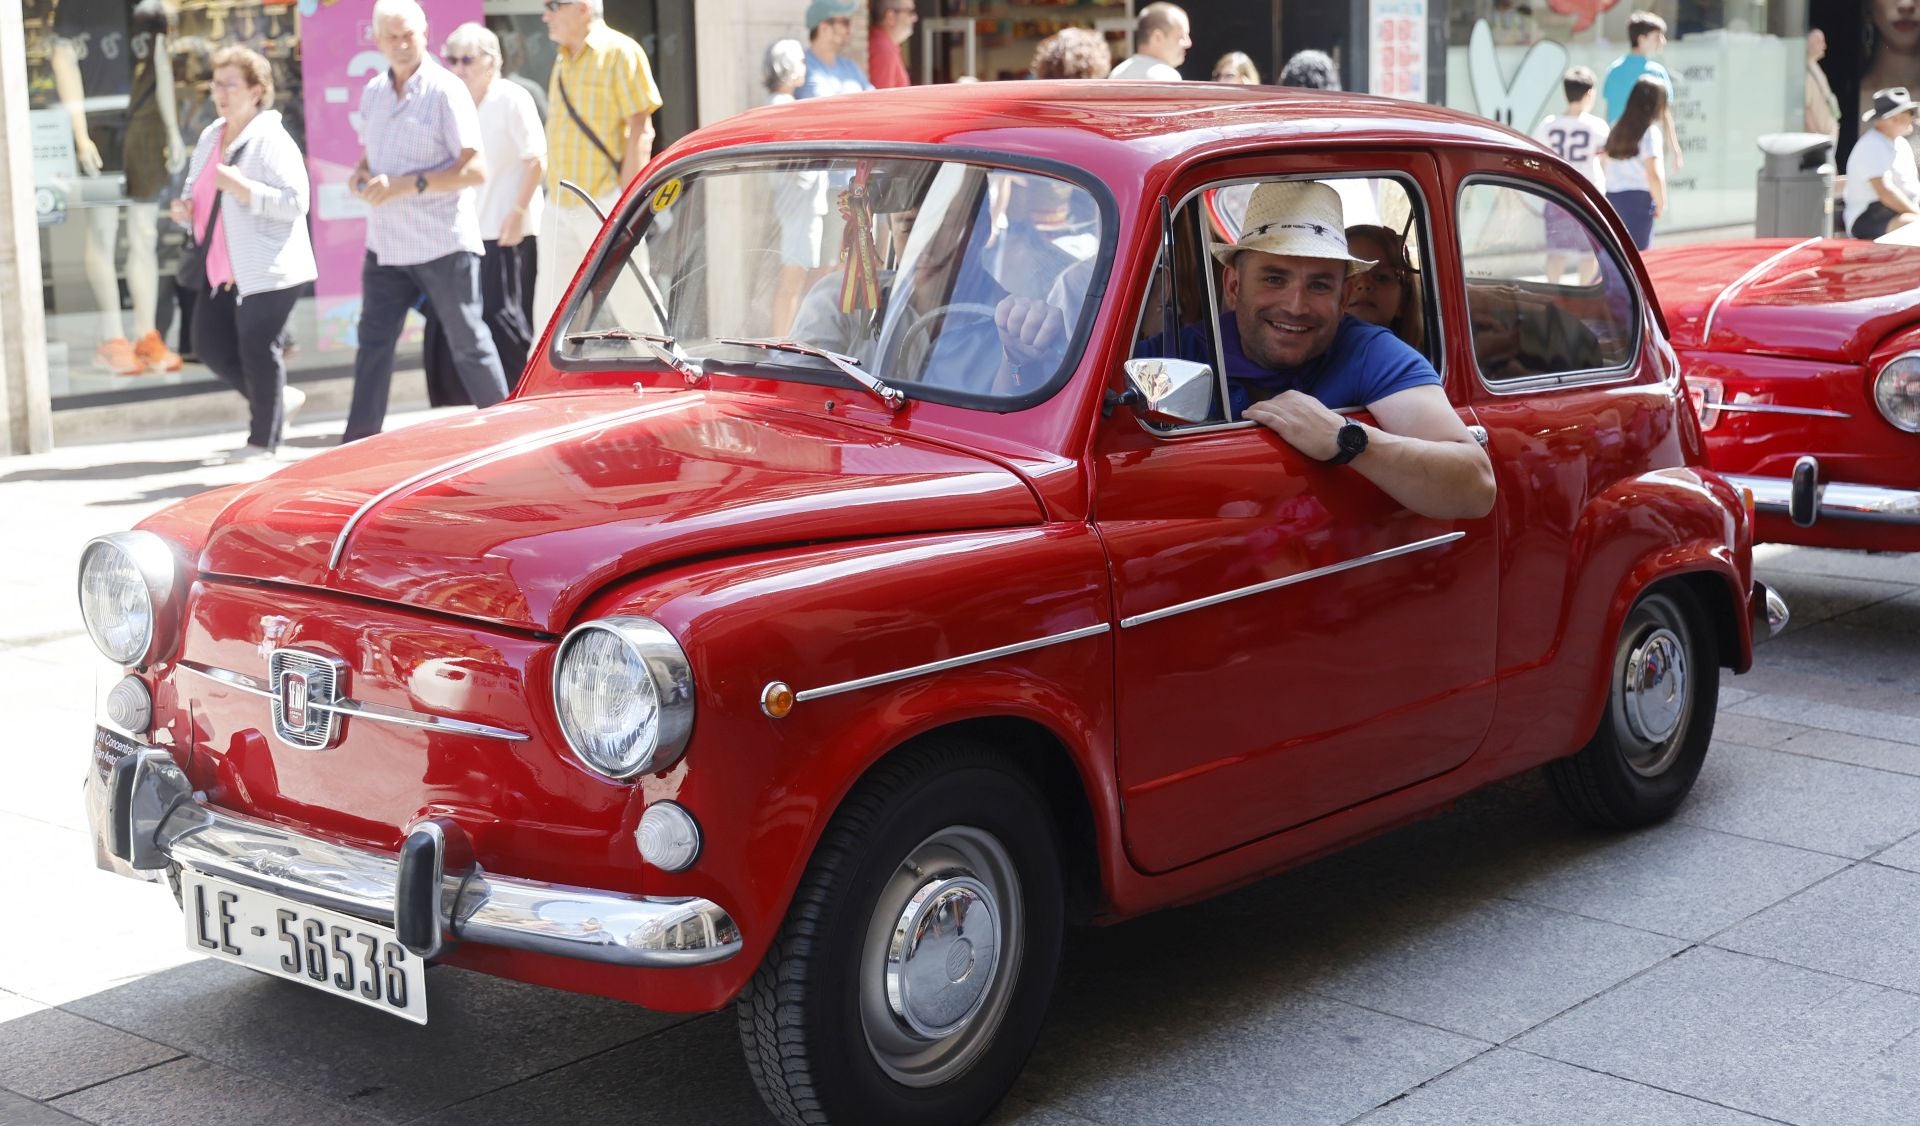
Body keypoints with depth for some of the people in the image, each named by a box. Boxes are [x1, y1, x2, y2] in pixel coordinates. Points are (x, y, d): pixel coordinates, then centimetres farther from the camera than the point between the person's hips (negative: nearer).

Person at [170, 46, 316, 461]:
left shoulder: (272, 140, -12)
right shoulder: (210, 137, 13)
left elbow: (296, 201, -21)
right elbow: (197, 190, 27)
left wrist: (244, 189, -29)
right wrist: (186, 209, 4)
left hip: (267, 271, -9)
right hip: (222, 271, 9)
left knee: (257, 351, -3)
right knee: (210, 346, 10)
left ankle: (262, 439, 12)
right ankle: (277, 400, 29)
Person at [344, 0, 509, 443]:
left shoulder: (446, 91, -10)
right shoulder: (373, 92, 11)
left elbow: (475, 170, -16)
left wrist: (405, 185, -21)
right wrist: (362, 176, 2)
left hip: (443, 244, -6)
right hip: (385, 245, 6)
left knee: (469, 344, 1)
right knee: (373, 343, 6)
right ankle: (358, 444, 11)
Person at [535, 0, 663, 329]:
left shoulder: (619, 53, -7)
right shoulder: (563, 61, 17)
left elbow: (640, 131, -12)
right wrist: (554, 197, 18)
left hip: (604, 201, -8)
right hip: (558, 206, 8)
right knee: (549, 312, 7)